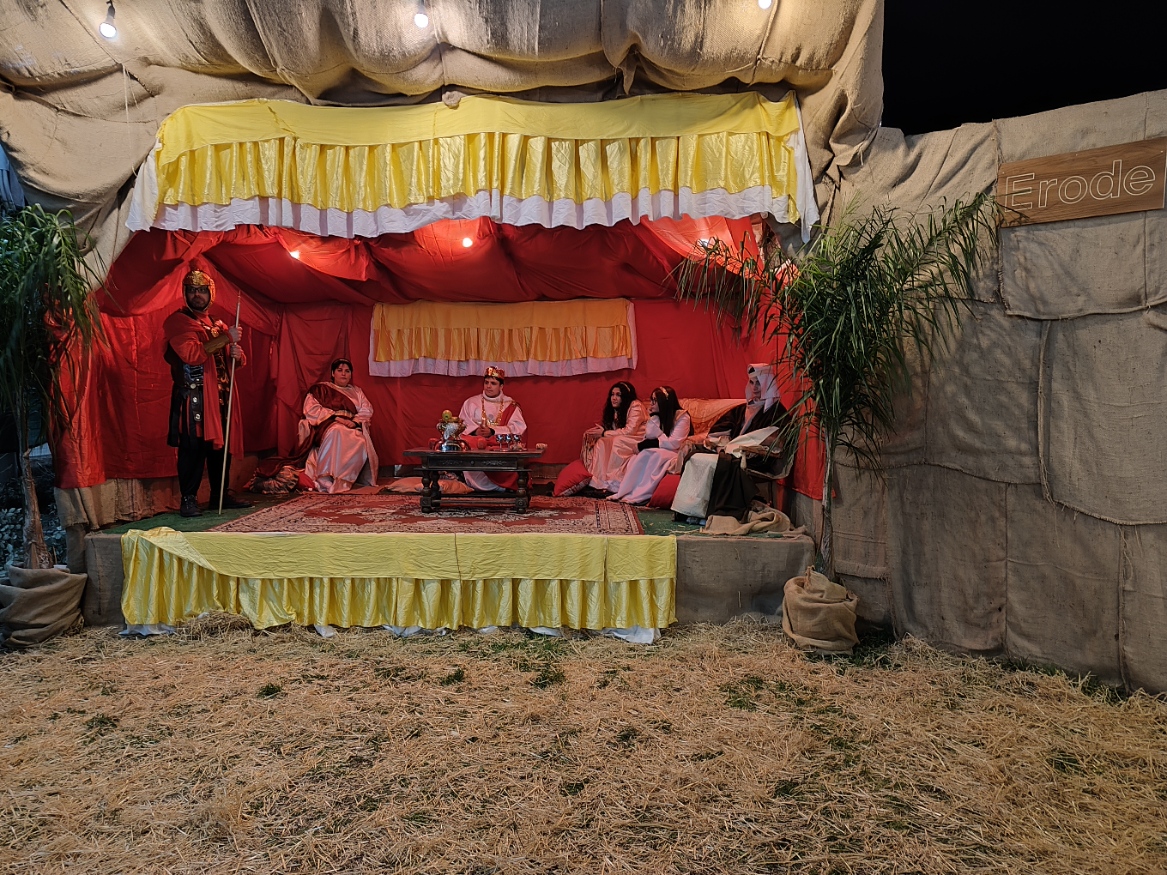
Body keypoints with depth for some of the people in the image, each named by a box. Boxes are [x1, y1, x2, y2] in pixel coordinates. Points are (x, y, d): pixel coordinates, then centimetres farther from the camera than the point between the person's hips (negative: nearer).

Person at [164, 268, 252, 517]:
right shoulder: (178, 321, -1)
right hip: (193, 396, -7)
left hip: (221, 394, 7)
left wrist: (236, 353, 1)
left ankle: (220, 494, 18)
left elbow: (238, 360, 26)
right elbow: (192, 354, -18)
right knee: (193, 446, -8)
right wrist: (226, 338, -15)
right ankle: (188, 499, -2)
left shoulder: (218, 324, 21)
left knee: (222, 445, 8)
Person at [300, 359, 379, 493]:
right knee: (337, 433, -40)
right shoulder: (321, 389, 16)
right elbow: (311, 409, 0)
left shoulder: (356, 392, 26)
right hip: (328, 426, -3)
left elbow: (367, 410, 10)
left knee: (361, 443, -34)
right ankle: (326, 480, -42)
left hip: (352, 427, 3)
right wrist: (335, 417, -12)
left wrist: (355, 421, -12)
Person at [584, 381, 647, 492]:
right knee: (600, 443, -16)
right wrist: (592, 433, -12)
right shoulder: (615, 410, 15)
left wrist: (604, 433, -16)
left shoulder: (636, 406, -10)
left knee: (615, 442, -31)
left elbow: (629, 431, -19)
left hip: (640, 441, -8)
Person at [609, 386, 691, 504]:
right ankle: (624, 491, -31)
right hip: (659, 451, 6)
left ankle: (641, 495, -34)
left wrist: (647, 444, -15)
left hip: (676, 453, -6)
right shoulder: (657, 416, 8)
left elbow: (674, 443, -20)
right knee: (640, 456, -25)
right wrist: (654, 416, -14)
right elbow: (650, 436, -5)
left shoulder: (682, 417, -11)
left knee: (655, 454, -35)